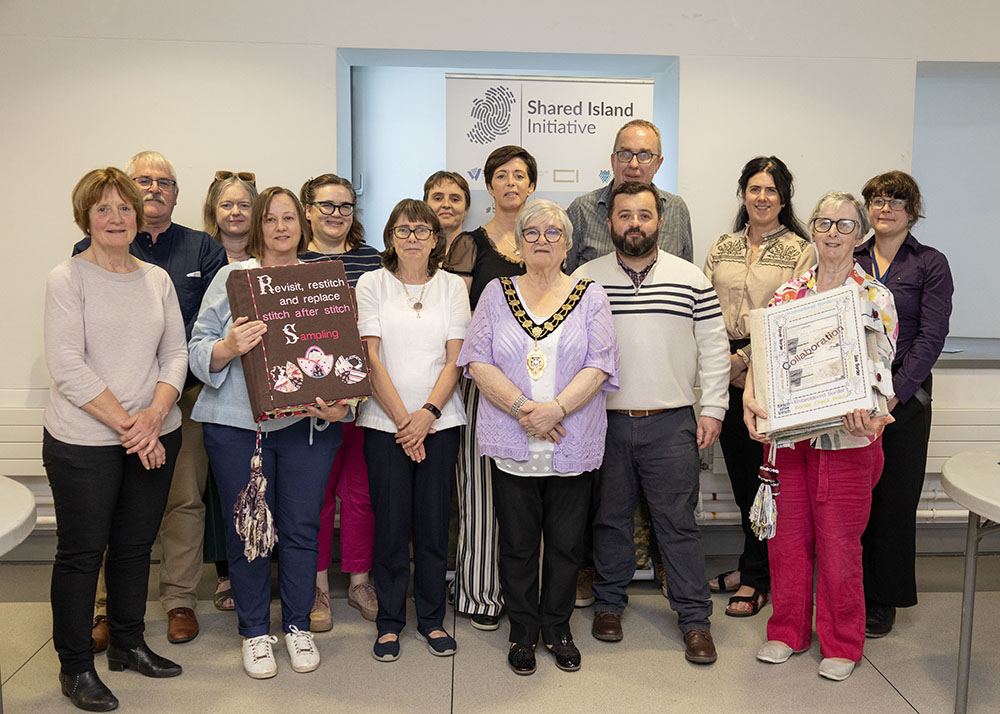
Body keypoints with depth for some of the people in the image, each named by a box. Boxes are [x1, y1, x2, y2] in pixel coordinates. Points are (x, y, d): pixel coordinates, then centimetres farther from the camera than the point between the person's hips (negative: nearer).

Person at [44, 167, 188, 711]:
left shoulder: (157, 279, 9)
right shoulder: (67, 278, -6)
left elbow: (175, 354, 6)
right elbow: (67, 366, -14)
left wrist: (155, 414, -11)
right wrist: (126, 424, -17)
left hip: (155, 436, 5)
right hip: (83, 441, -4)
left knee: (135, 544, 15)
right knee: (81, 551, 6)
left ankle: (128, 644, 32)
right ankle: (75, 666, 22)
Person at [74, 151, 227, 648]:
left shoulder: (204, 249, 9)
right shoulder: (94, 249, 8)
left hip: (185, 393, 0)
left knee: (184, 499, 5)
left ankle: (180, 600, 18)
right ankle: (103, 608, 17)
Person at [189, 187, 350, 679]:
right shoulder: (231, 276, 6)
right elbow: (199, 349, 1)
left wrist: (339, 401, -8)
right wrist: (228, 348, -21)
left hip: (308, 424, 1)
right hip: (238, 424, -1)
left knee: (302, 527, 6)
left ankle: (298, 625, 25)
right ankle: (254, 632, 23)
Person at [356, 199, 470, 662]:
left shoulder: (452, 286, 8)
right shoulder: (372, 283, 3)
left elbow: (454, 359, 2)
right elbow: (371, 357, -3)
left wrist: (427, 413, -10)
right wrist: (402, 418, -9)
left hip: (439, 421, 1)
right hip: (385, 421, -1)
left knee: (434, 524, 5)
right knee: (390, 525, 2)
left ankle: (432, 620, 21)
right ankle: (390, 622, 18)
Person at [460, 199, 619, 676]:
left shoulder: (590, 296, 6)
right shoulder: (496, 294, 8)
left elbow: (599, 366, -5)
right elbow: (477, 360, -2)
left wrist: (556, 408, -18)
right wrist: (520, 407, -15)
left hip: (573, 446, 0)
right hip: (511, 447, 0)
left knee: (566, 543, 9)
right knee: (517, 542, 8)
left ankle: (558, 629, 28)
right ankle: (523, 633, 25)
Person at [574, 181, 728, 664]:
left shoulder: (691, 279, 3)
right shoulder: (585, 279, 2)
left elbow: (713, 349, 6)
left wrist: (712, 410, 1)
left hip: (672, 424, 0)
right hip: (604, 422, 1)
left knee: (678, 521, 4)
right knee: (610, 517, 12)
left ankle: (695, 619, 15)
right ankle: (609, 603, 29)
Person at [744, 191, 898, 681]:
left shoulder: (875, 297, -1)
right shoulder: (788, 293, 7)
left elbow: (881, 367, -8)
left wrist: (869, 415, -27)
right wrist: (750, 398, -16)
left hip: (845, 439, -3)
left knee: (839, 544, 5)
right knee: (788, 537, 11)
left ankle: (842, 644, 24)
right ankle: (788, 631, 29)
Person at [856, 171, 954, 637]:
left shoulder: (930, 264, 2)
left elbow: (930, 337, -6)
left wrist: (895, 392, -15)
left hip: (903, 397, -2)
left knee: (893, 497, 5)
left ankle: (883, 601, 19)